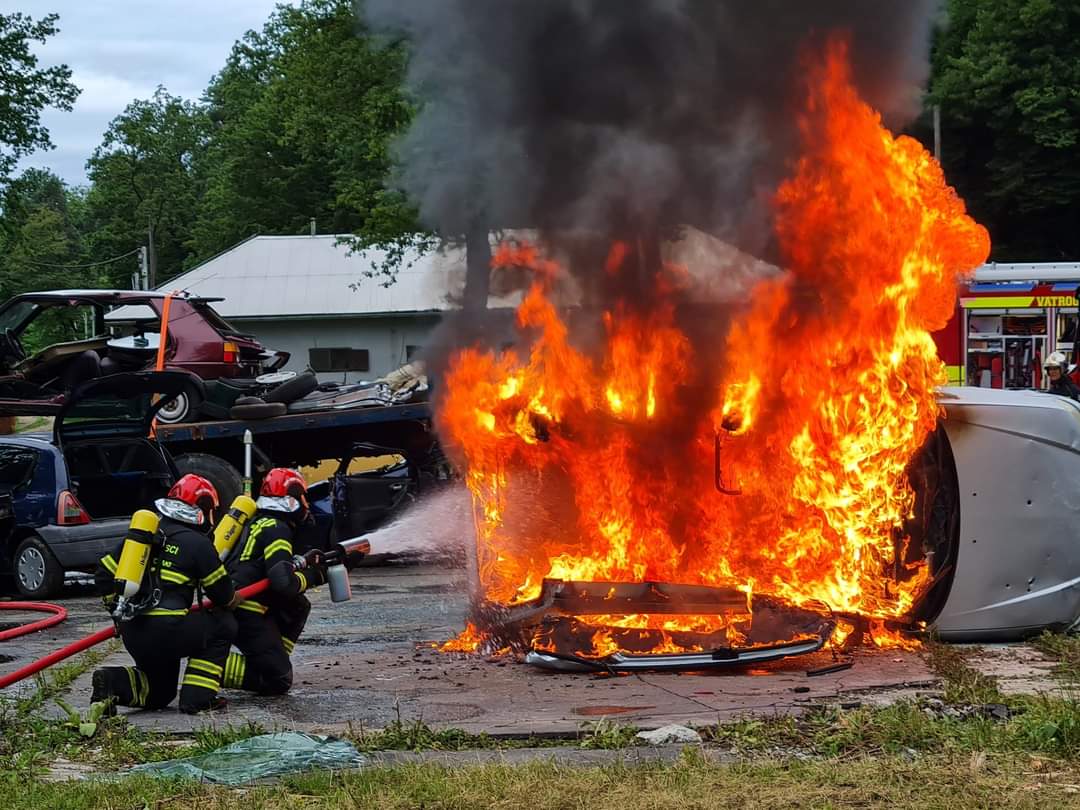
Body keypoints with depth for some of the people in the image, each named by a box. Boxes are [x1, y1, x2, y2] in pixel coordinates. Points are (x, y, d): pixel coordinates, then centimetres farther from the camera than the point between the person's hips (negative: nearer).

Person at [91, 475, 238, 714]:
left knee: (159, 693, 25)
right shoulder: (198, 543, -3)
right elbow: (222, 593, 3)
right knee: (222, 625, 14)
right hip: (167, 630, -7)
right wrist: (231, 600, 26)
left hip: (132, 633, 7)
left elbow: (104, 575, 19)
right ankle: (197, 697, 6)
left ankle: (113, 683, -3)